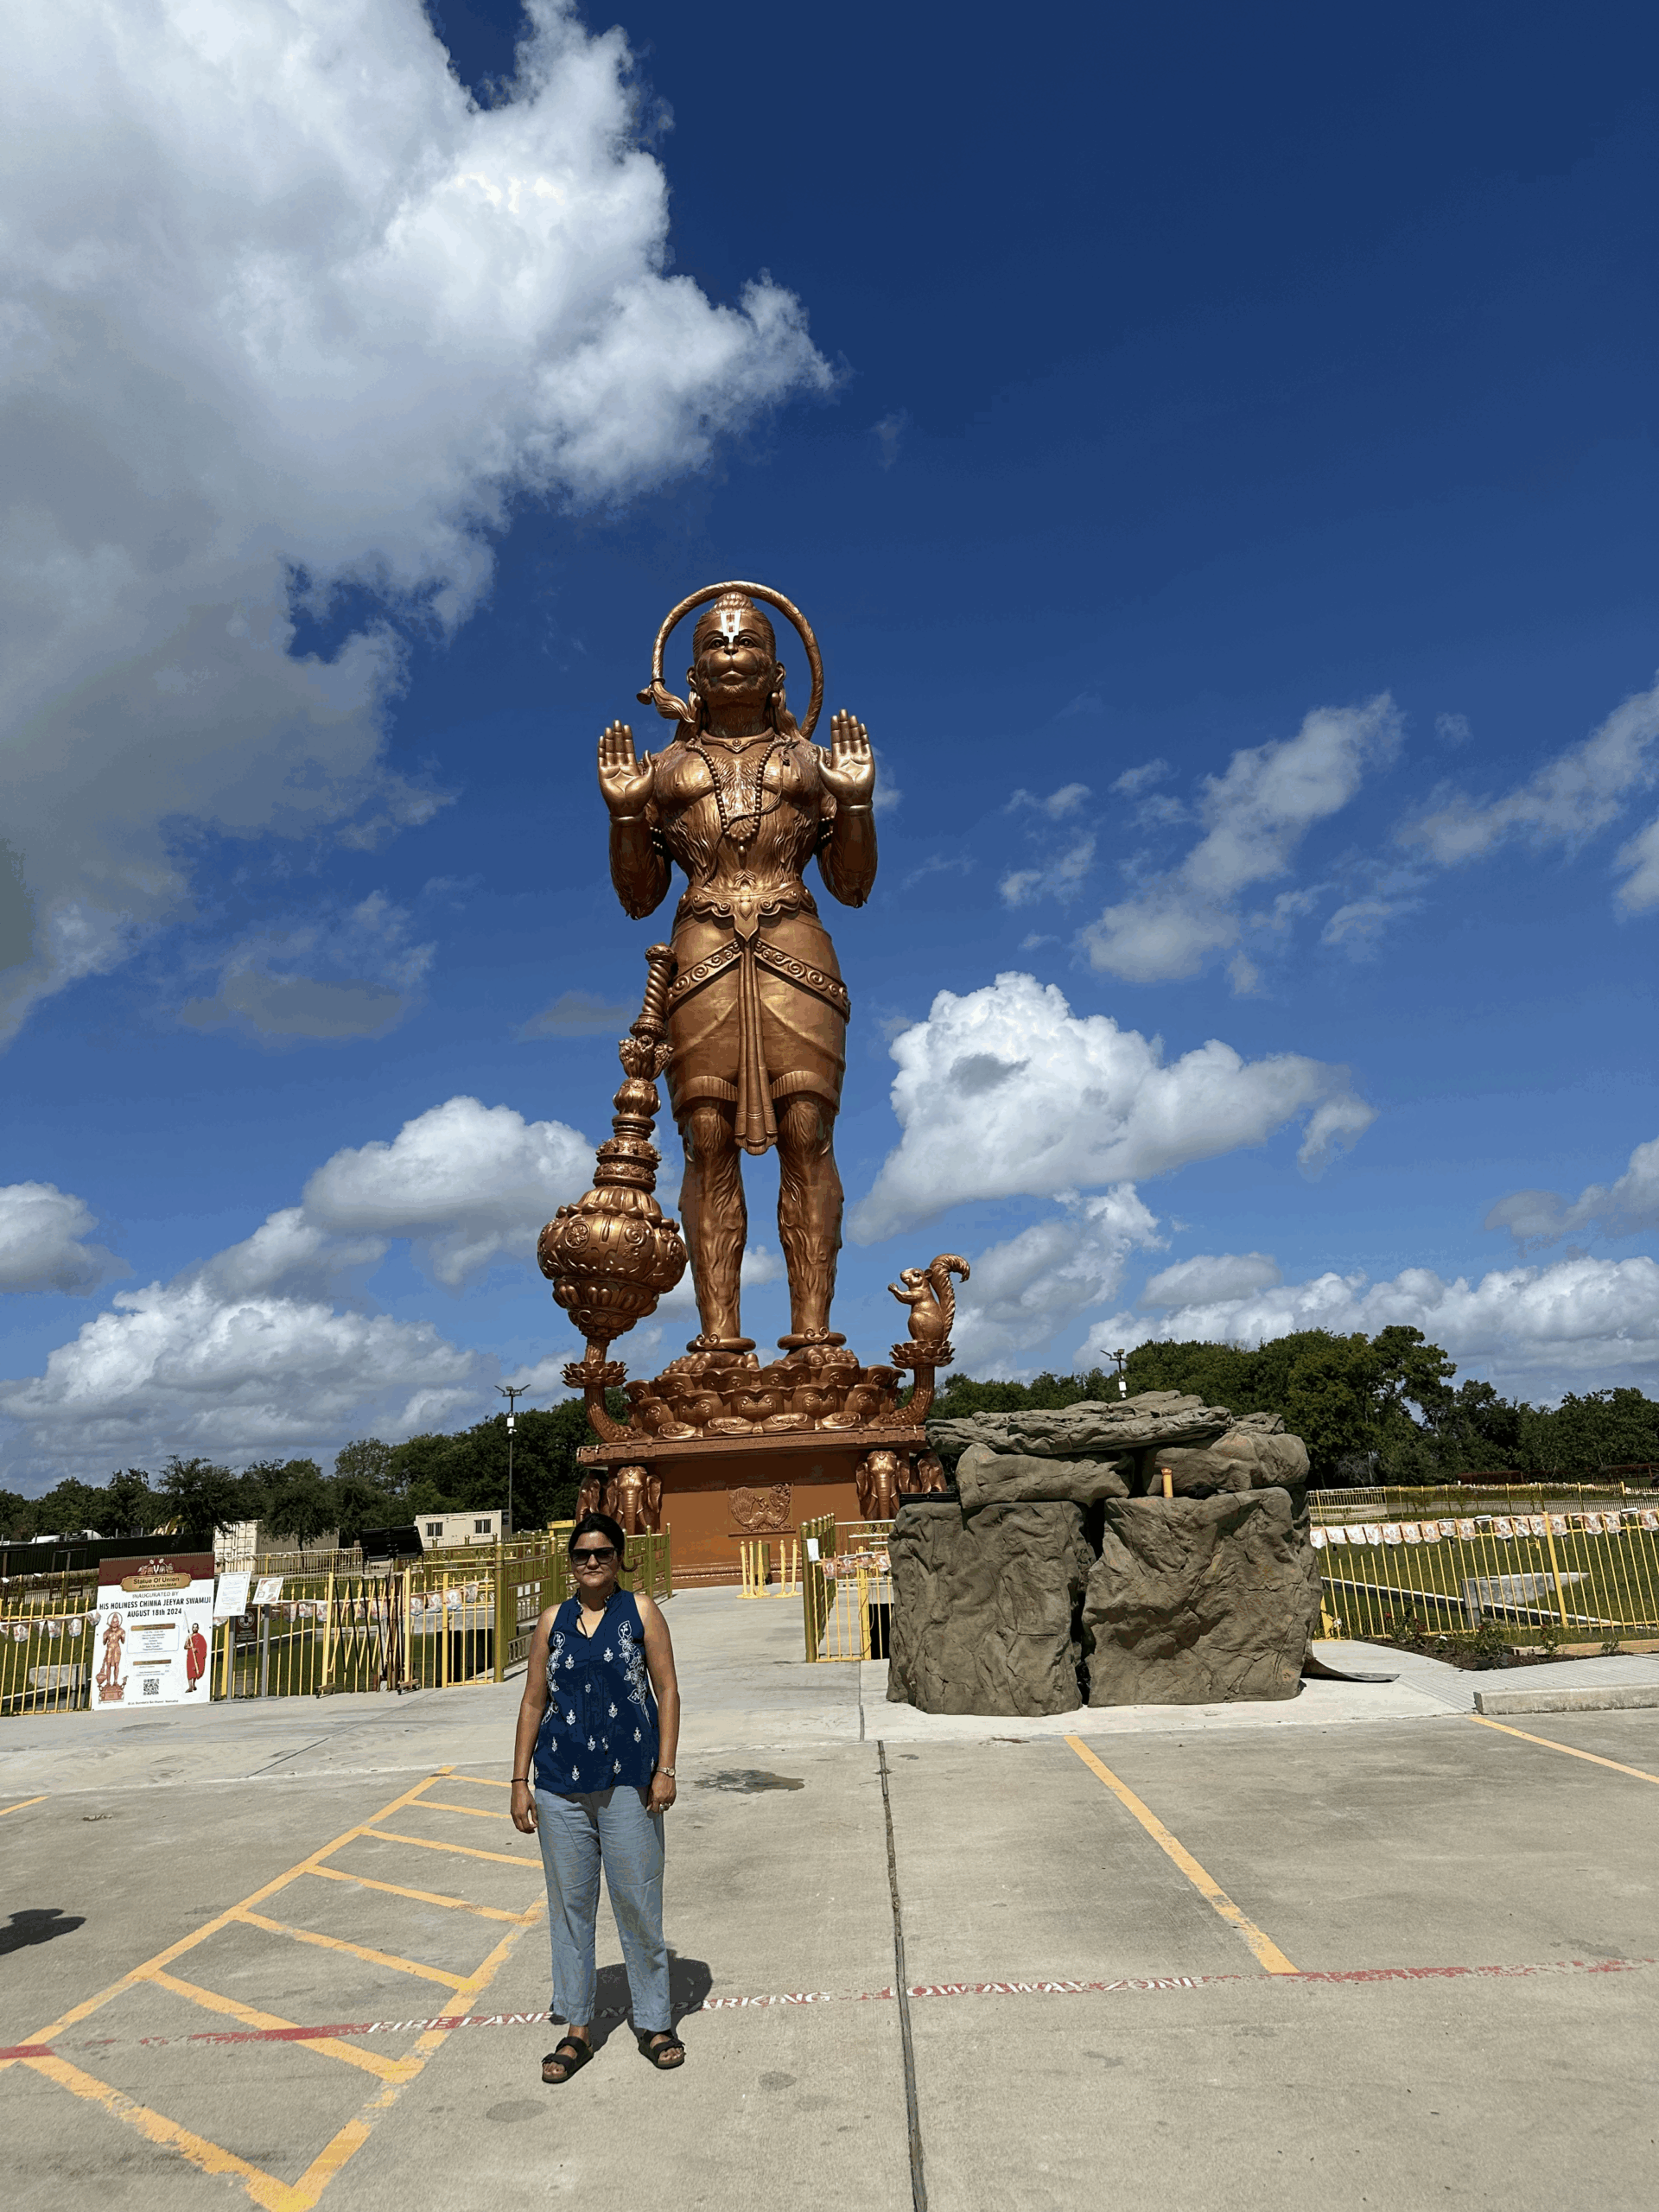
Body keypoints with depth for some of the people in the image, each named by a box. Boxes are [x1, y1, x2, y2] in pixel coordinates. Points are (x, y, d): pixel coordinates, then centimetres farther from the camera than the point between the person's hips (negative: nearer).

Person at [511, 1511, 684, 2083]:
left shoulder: (640, 1612, 0)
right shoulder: (553, 1621, 6)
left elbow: (667, 1692, 0)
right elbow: (533, 1702, 9)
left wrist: (665, 1769, -6)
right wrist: (520, 1780, 6)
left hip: (628, 1781, -2)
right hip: (560, 1784, 2)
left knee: (638, 1903, 4)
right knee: (569, 1905, 9)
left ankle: (653, 2022, 21)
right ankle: (577, 2029, 24)